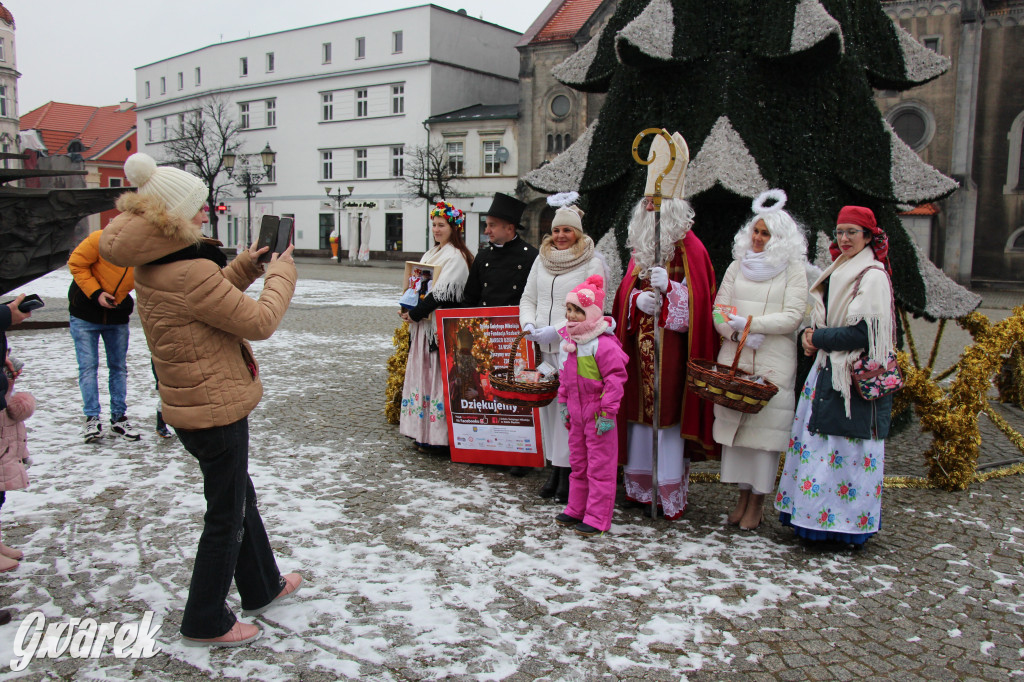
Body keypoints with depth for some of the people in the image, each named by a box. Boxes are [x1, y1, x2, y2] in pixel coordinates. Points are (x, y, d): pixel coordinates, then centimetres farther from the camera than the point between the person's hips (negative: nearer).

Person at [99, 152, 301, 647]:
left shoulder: (153, 267, 3)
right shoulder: (188, 272, -27)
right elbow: (259, 321, -21)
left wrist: (247, 265, 9)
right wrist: (282, 273, -7)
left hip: (190, 402, 10)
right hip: (215, 407, -10)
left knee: (240, 498, 24)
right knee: (226, 517, 7)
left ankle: (262, 587, 42)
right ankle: (205, 623, 23)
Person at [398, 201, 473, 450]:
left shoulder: (456, 257, -11)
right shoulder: (430, 254, 18)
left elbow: (442, 293, -19)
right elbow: (417, 285, 20)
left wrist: (414, 314, -14)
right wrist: (408, 310, 2)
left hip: (442, 325, -9)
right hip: (423, 324, 9)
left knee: (437, 374, -7)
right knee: (421, 373, 10)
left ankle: (437, 435, -1)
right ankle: (422, 431, 18)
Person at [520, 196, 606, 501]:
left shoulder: (593, 262, -4)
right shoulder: (542, 259, 14)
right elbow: (528, 298, 18)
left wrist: (557, 330, -18)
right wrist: (529, 324, -2)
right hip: (544, 349, 6)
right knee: (547, 406, 8)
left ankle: (570, 473, 3)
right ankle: (555, 470, 19)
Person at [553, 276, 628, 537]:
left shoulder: (604, 344, -19)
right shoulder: (572, 341, 7)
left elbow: (615, 378, -20)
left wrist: (607, 413, -20)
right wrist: (563, 402, 19)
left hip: (597, 414, -8)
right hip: (576, 413, 9)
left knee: (599, 466, 1)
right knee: (578, 464, 19)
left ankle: (597, 519, 10)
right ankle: (576, 510, 32)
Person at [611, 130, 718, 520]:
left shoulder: (690, 250, -4)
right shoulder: (640, 247, 14)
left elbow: (697, 304, -8)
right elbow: (624, 296, 14)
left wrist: (668, 288, -22)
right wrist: (638, 299, -7)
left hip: (672, 349, -6)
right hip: (639, 347, 6)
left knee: (669, 413, -3)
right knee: (639, 412, 10)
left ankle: (672, 495, 7)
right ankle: (639, 487, 22)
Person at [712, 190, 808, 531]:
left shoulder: (793, 270, 2)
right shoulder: (738, 266, 14)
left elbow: (793, 317, -7)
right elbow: (719, 310, 10)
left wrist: (750, 323, -15)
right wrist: (738, 334, -8)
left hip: (774, 363, -4)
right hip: (734, 359, 4)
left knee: (765, 427, -4)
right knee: (733, 423, 4)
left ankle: (756, 503, 5)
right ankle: (743, 496, 15)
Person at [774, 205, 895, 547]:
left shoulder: (872, 276, -10)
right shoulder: (837, 272, 16)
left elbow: (864, 332, -18)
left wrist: (819, 338, -10)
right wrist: (809, 334, 1)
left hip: (855, 375, -9)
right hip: (828, 370, 9)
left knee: (845, 450, -5)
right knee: (815, 442, 8)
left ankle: (849, 522, 6)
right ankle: (813, 514, 16)